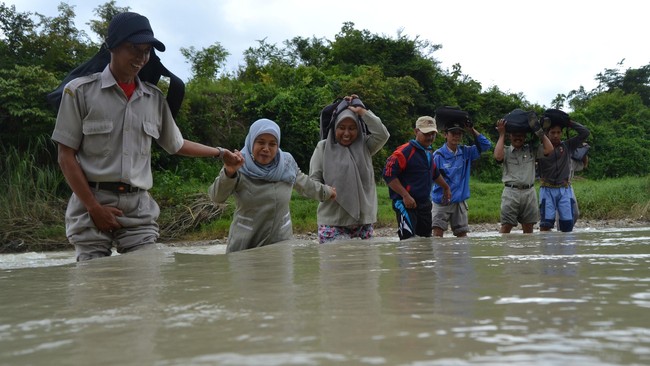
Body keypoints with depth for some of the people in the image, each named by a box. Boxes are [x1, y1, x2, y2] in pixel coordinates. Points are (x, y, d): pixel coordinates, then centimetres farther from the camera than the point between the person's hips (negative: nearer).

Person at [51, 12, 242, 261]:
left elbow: (176, 145, 24)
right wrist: (93, 208, -9)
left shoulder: (155, 98, 9)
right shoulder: (81, 91, -2)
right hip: (92, 204, -3)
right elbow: (66, 157, -2)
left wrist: (220, 153, 21)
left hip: (139, 207, 3)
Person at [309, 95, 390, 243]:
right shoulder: (323, 147, 4)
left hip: (363, 221, 3)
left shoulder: (364, 145, 9)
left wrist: (361, 111, -5)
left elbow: (383, 135, -8)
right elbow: (313, 181, 2)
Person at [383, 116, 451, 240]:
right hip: (406, 203, -9)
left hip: (425, 203, 9)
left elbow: (435, 173, 34)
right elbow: (388, 174, -21)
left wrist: (446, 188, 43)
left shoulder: (429, 153, 15)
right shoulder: (405, 151, -14)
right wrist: (405, 196, -24)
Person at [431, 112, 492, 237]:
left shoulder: (466, 152, 5)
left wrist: (472, 131, -3)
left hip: (460, 201, 5)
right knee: (437, 234, -12)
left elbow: (486, 145, 4)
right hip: (441, 201, -4)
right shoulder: (438, 155, -10)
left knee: (462, 234, 11)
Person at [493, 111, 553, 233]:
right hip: (511, 192, -3)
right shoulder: (505, 151, 2)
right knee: (506, 227, -5)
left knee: (528, 227, 10)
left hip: (529, 192, 3)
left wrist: (539, 130, -1)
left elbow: (549, 149, -3)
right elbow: (497, 156, -20)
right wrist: (501, 135, -11)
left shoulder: (531, 149, 9)